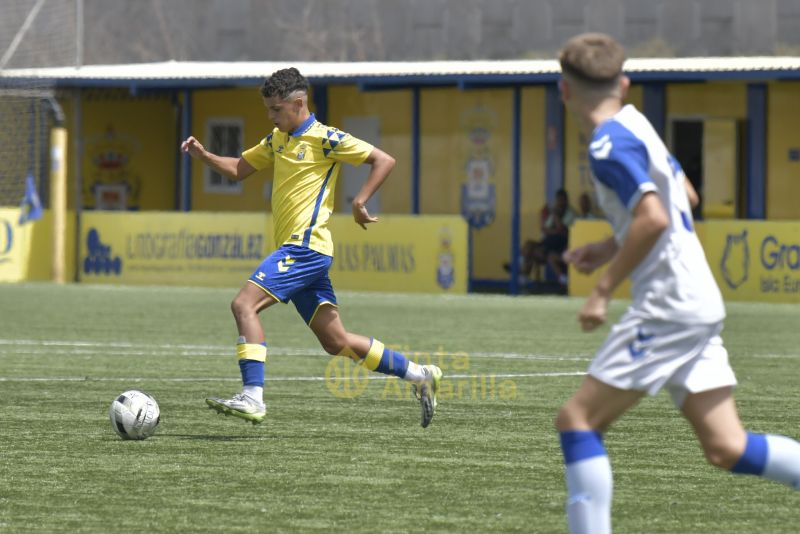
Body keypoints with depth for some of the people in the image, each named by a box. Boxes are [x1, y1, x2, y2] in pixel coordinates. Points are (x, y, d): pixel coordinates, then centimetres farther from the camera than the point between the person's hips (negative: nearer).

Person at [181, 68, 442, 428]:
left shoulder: (324, 139, -7)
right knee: (335, 342, 9)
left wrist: (360, 202, -17)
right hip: (295, 251, 9)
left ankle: (252, 398, -26)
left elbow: (384, 160, -8)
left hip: (306, 246, -9)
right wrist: (204, 156, 8)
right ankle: (420, 375, 18)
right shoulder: (278, 139, 18)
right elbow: (239, 169, 24)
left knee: (243, 304, -20)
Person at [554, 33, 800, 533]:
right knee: (726, 447, 6)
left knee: (577, 419, -4)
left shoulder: (609, 145, -14)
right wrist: (612, 247, 24)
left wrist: (604, 290, -18)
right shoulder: (635, 124, 14)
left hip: (668, 306, -9)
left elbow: (653, 217, -26)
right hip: (698, 303, 9)